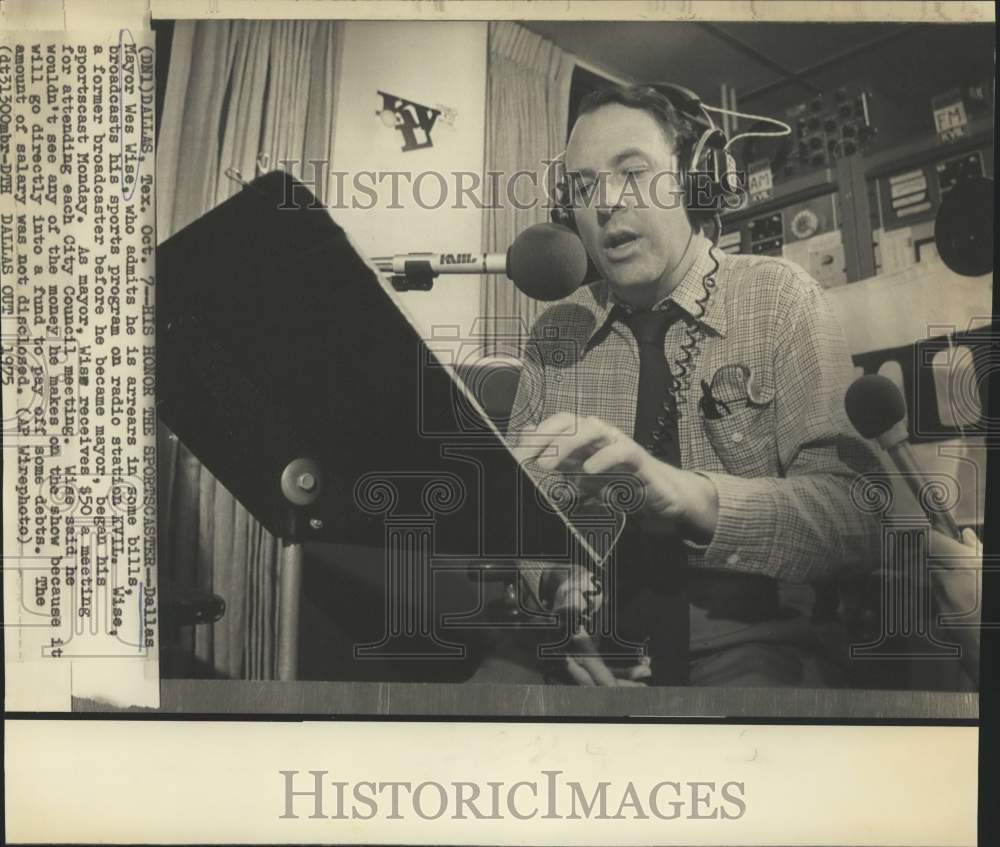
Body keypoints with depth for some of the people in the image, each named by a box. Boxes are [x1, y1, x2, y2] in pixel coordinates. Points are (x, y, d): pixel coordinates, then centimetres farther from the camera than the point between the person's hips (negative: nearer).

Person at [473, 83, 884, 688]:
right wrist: (562, 593, -16)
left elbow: (857, 513, -14)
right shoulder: (556, 335, 6)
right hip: (593, 645, 3)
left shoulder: (780, 298, -3)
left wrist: (687, 493, -31)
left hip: (754, 642, -2)